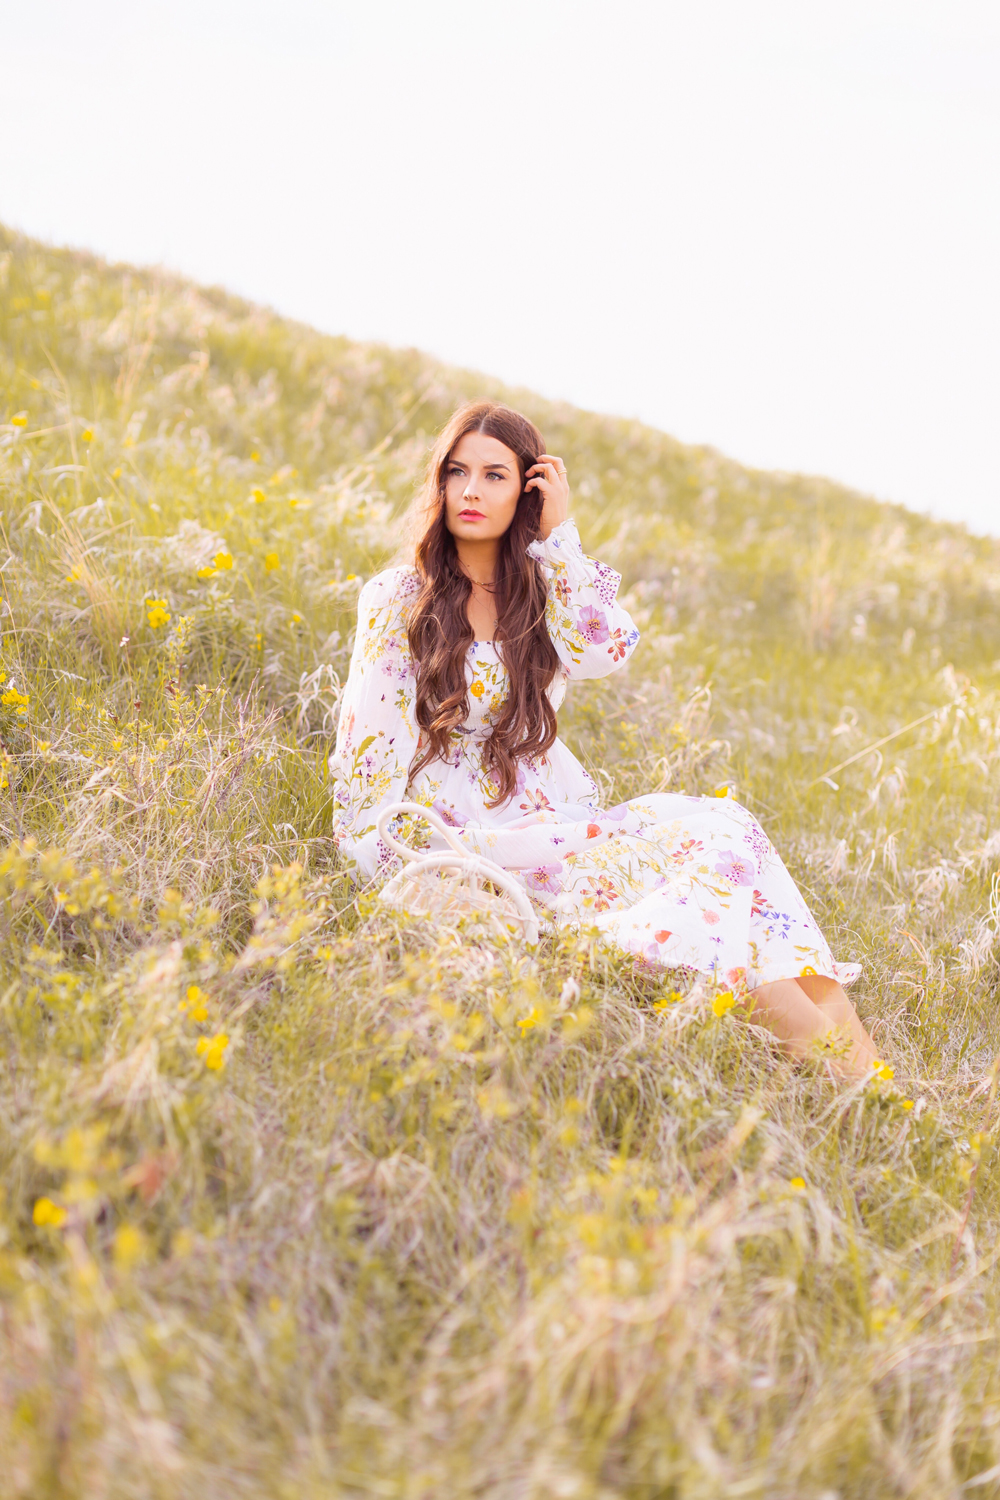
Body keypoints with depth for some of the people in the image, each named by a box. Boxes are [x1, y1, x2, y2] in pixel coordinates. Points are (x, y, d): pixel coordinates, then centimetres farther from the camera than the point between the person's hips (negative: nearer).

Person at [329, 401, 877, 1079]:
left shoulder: (542, 591, 13)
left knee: (714, 824, -21)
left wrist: (560, 534, -7)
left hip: (556, 821, 5)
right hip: (466, 839, -5)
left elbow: (606, 650, -9)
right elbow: (368, 746, -3)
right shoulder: (397, 599, 2)